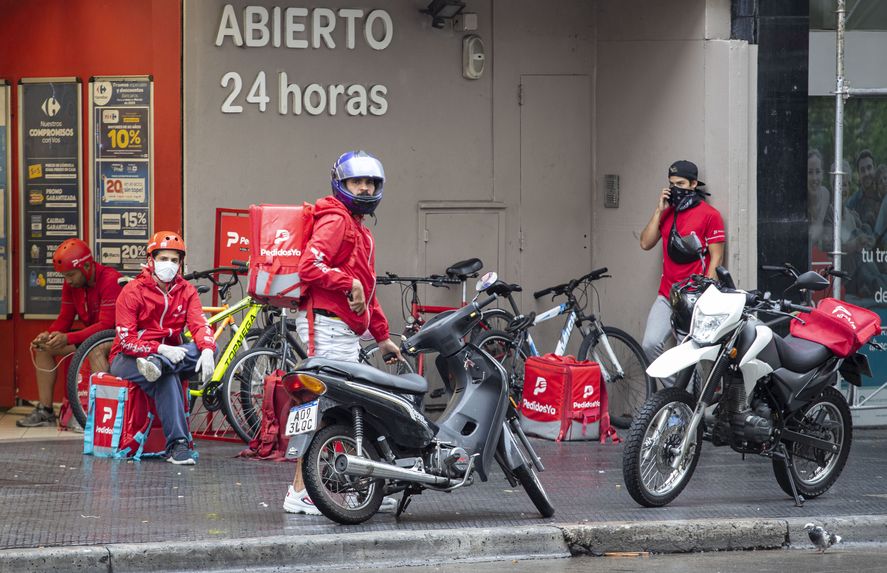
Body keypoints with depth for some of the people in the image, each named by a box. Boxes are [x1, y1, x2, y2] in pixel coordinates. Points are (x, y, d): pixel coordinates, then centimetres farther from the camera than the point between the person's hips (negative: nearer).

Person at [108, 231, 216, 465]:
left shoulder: (186, 291, 4)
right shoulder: (133, 291, -11)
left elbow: (200, 324, -11)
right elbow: (127, 341, -18)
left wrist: (207, 350, -34)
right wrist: (161, 349, -33)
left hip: (169, 354, 5)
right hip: (127, 359, -5)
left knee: (204, 349, -23)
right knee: (167, 378, -37)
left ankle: (157, 366, -44)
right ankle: (177, 445, -42)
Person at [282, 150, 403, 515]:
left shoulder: (359, 228, 26)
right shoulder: (335, 220, -7)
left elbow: (367, 290, 30)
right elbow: (309, 267, -21)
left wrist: (382, 336, 27)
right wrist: (350, 285, -19)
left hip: (346, 330, 10)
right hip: (327, 324, -10)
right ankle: (300, 493, -11)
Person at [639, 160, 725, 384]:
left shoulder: (709, 215, -4)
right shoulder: (666, 213, 15)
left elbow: (716, 258, -6)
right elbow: (646, 243, 7)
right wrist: (659, 210, 0)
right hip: (666, 296, 6)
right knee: (650, 345, -9)